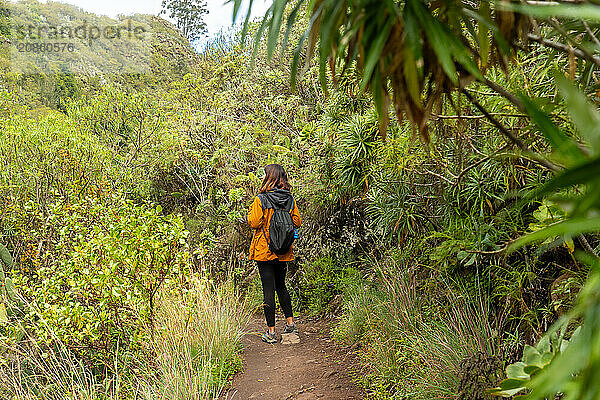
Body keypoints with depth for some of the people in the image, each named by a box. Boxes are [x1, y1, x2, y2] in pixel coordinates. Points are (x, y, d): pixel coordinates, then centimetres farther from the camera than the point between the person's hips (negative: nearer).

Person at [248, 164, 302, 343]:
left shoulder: (261, 200, -13)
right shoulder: (290, 199, 0)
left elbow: (254, 223, -14)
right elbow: (297, 222, 5)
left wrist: (251, 212, 5)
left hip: (264, 251, -5)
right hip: (283, 252, 5)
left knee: (268, 290, 0)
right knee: (281, 286, 22)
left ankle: (271, 332, 4)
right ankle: (290, 323, 24)